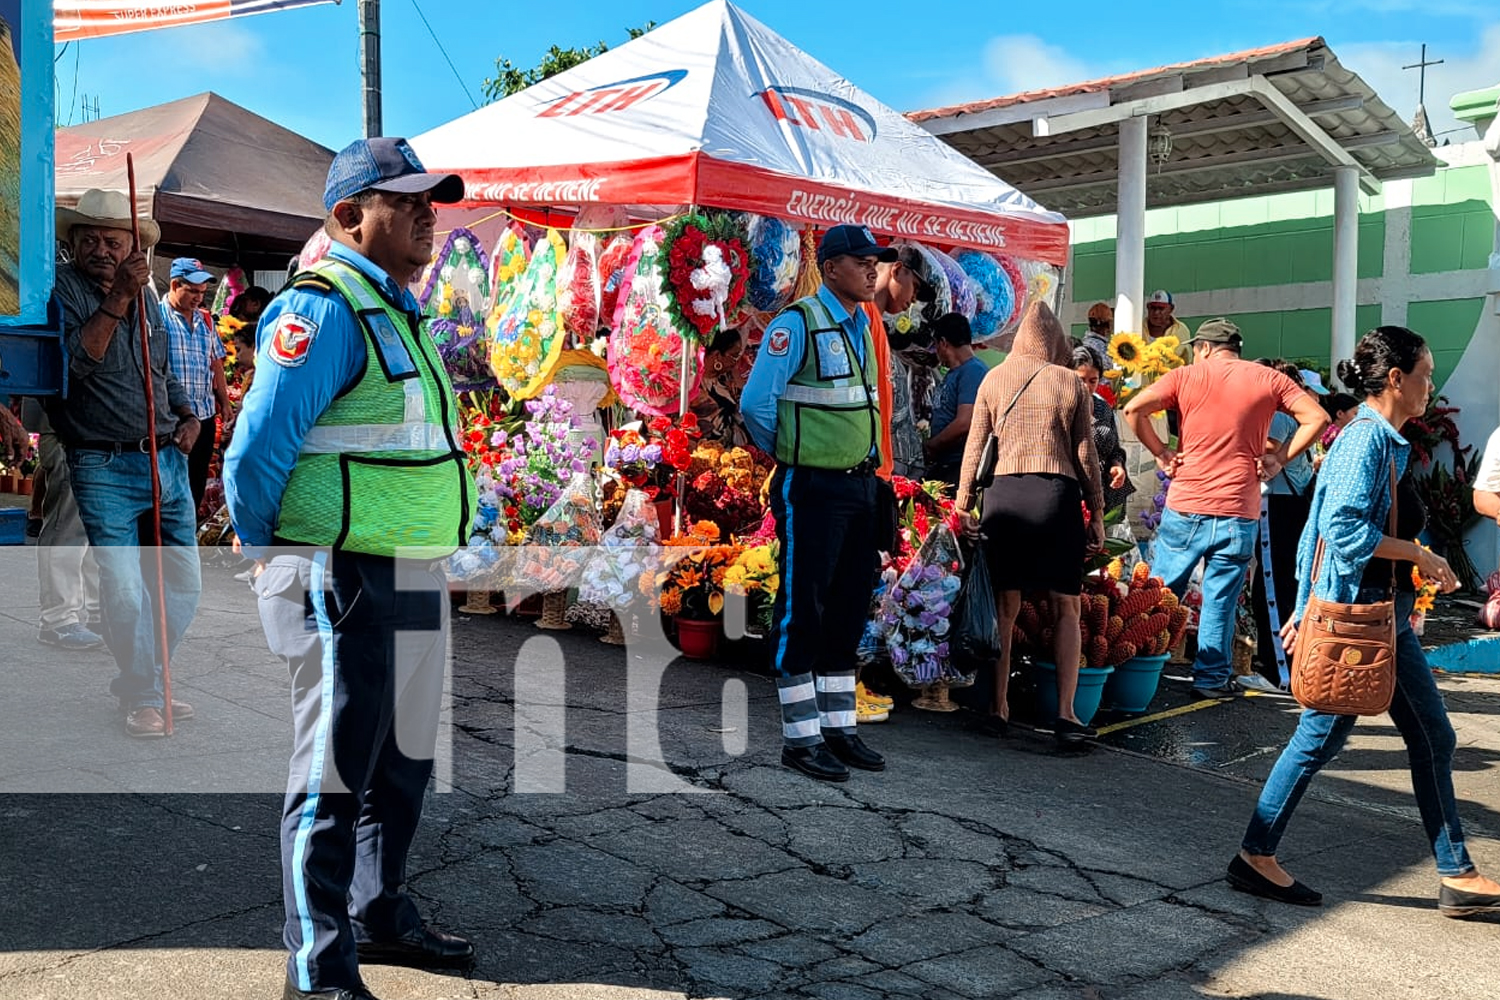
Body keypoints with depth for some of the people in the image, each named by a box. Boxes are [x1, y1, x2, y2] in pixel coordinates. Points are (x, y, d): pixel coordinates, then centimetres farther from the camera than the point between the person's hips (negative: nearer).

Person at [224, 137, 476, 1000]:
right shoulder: (325, 306, -14)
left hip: (416, 575, 9)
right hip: (345, 581, -9)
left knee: (404, 760, 18)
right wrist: (273, 562, -3)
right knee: (336, 770, 1)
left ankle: (380, 914, 36)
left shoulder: (401, 309, 15)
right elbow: (255, 454, -16)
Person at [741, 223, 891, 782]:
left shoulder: (862, 327, 14)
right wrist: (786, 454, 0)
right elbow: (755, 404, -15)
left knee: (849, 609, 12)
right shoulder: (798, 323, -11)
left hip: (859, 486, 8)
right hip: (812, 489, -8)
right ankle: (801, 738, 7)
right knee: (803, 609, -1)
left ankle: (839, 728, 22)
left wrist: (868, 469, 17)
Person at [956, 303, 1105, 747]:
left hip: (1003, 493, 1)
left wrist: (963, 502, 7)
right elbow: (1086, 455, 6)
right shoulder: (1071, 383, 6)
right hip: (1058, 494, -1)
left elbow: (974, 445, 6)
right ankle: (1065, 713, 2)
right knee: (1066, 608, 6)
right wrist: (1097, 514, 11)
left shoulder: (994, 379, 9)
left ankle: (999, 709, 10)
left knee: (1005, 607, 7)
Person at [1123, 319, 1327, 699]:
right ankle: (1212, 678, 12)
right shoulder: (1269, 380, 5)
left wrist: (1160, 452, 0)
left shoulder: (1186, 376, 2)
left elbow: (1134, 409, -10)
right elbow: (1317, 418, -1)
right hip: (1238, 511, 1)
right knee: (1220, 601, 7)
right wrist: (1280, 460, 3)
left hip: (1185, 507, 0)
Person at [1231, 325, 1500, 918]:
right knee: (1321, 737, -2)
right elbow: (1344, 526, -26)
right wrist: (1421, 556, -16)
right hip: (1356, 612, -10)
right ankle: (1256, 857, 10)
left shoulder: (1385, 440, 15)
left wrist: (1309, 606, 18)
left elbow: (1321, 523, 17)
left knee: (1433, 737, 12)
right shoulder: (1366, 437, -14)